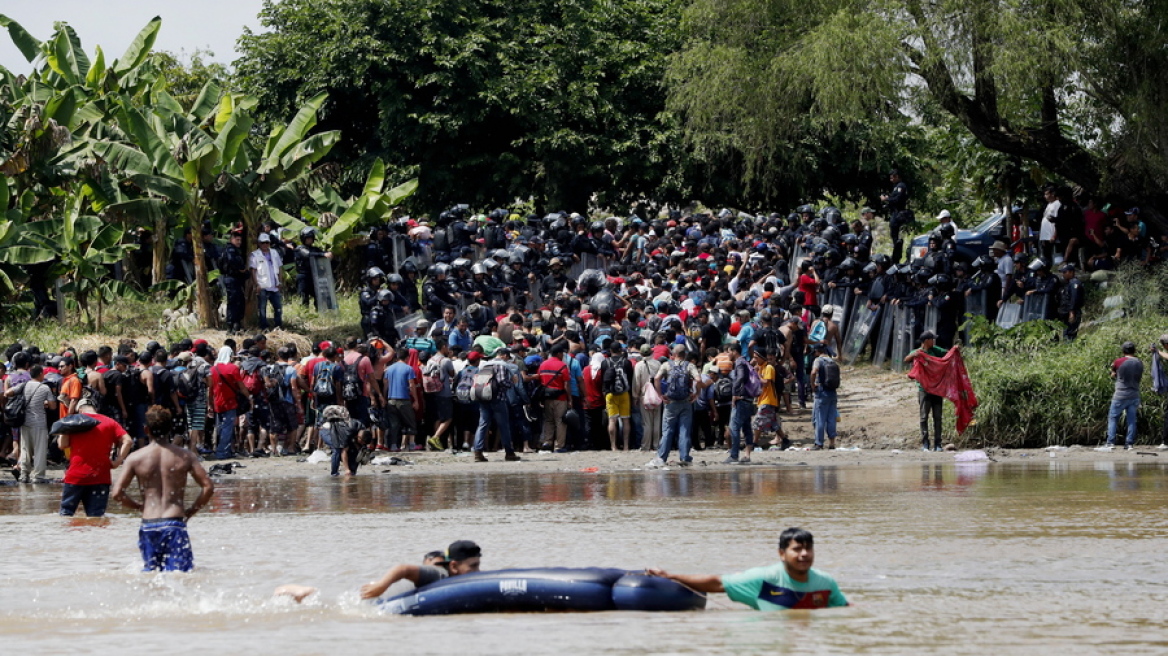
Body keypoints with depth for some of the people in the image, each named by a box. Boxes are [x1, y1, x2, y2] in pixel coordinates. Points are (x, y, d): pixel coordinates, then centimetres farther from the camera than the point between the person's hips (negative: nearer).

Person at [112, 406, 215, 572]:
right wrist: (190, 511, 14)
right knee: (180, 573, -5)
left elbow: (117, 493, 1)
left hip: (148, 524, 1)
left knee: (150, 570, 16)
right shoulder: (185, 456, 4)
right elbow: (208, 487, 0)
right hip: (175, 524, -1)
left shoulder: (136, 458, 4)